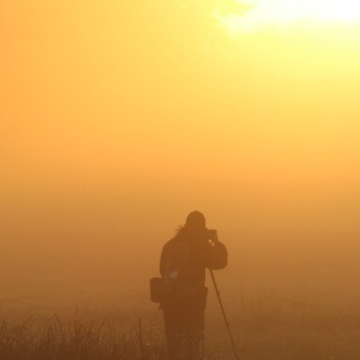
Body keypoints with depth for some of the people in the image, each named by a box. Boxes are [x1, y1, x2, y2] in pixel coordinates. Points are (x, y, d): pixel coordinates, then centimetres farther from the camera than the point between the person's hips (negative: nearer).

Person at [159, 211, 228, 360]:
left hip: (171, 301, 4)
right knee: (194, 339, 4)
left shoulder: (170, 245, 5)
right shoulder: (200, 245, -8)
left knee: (173, 339, 9)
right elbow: (219, 262, -3)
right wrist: (216, 241, 10)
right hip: (193, 302, -4)